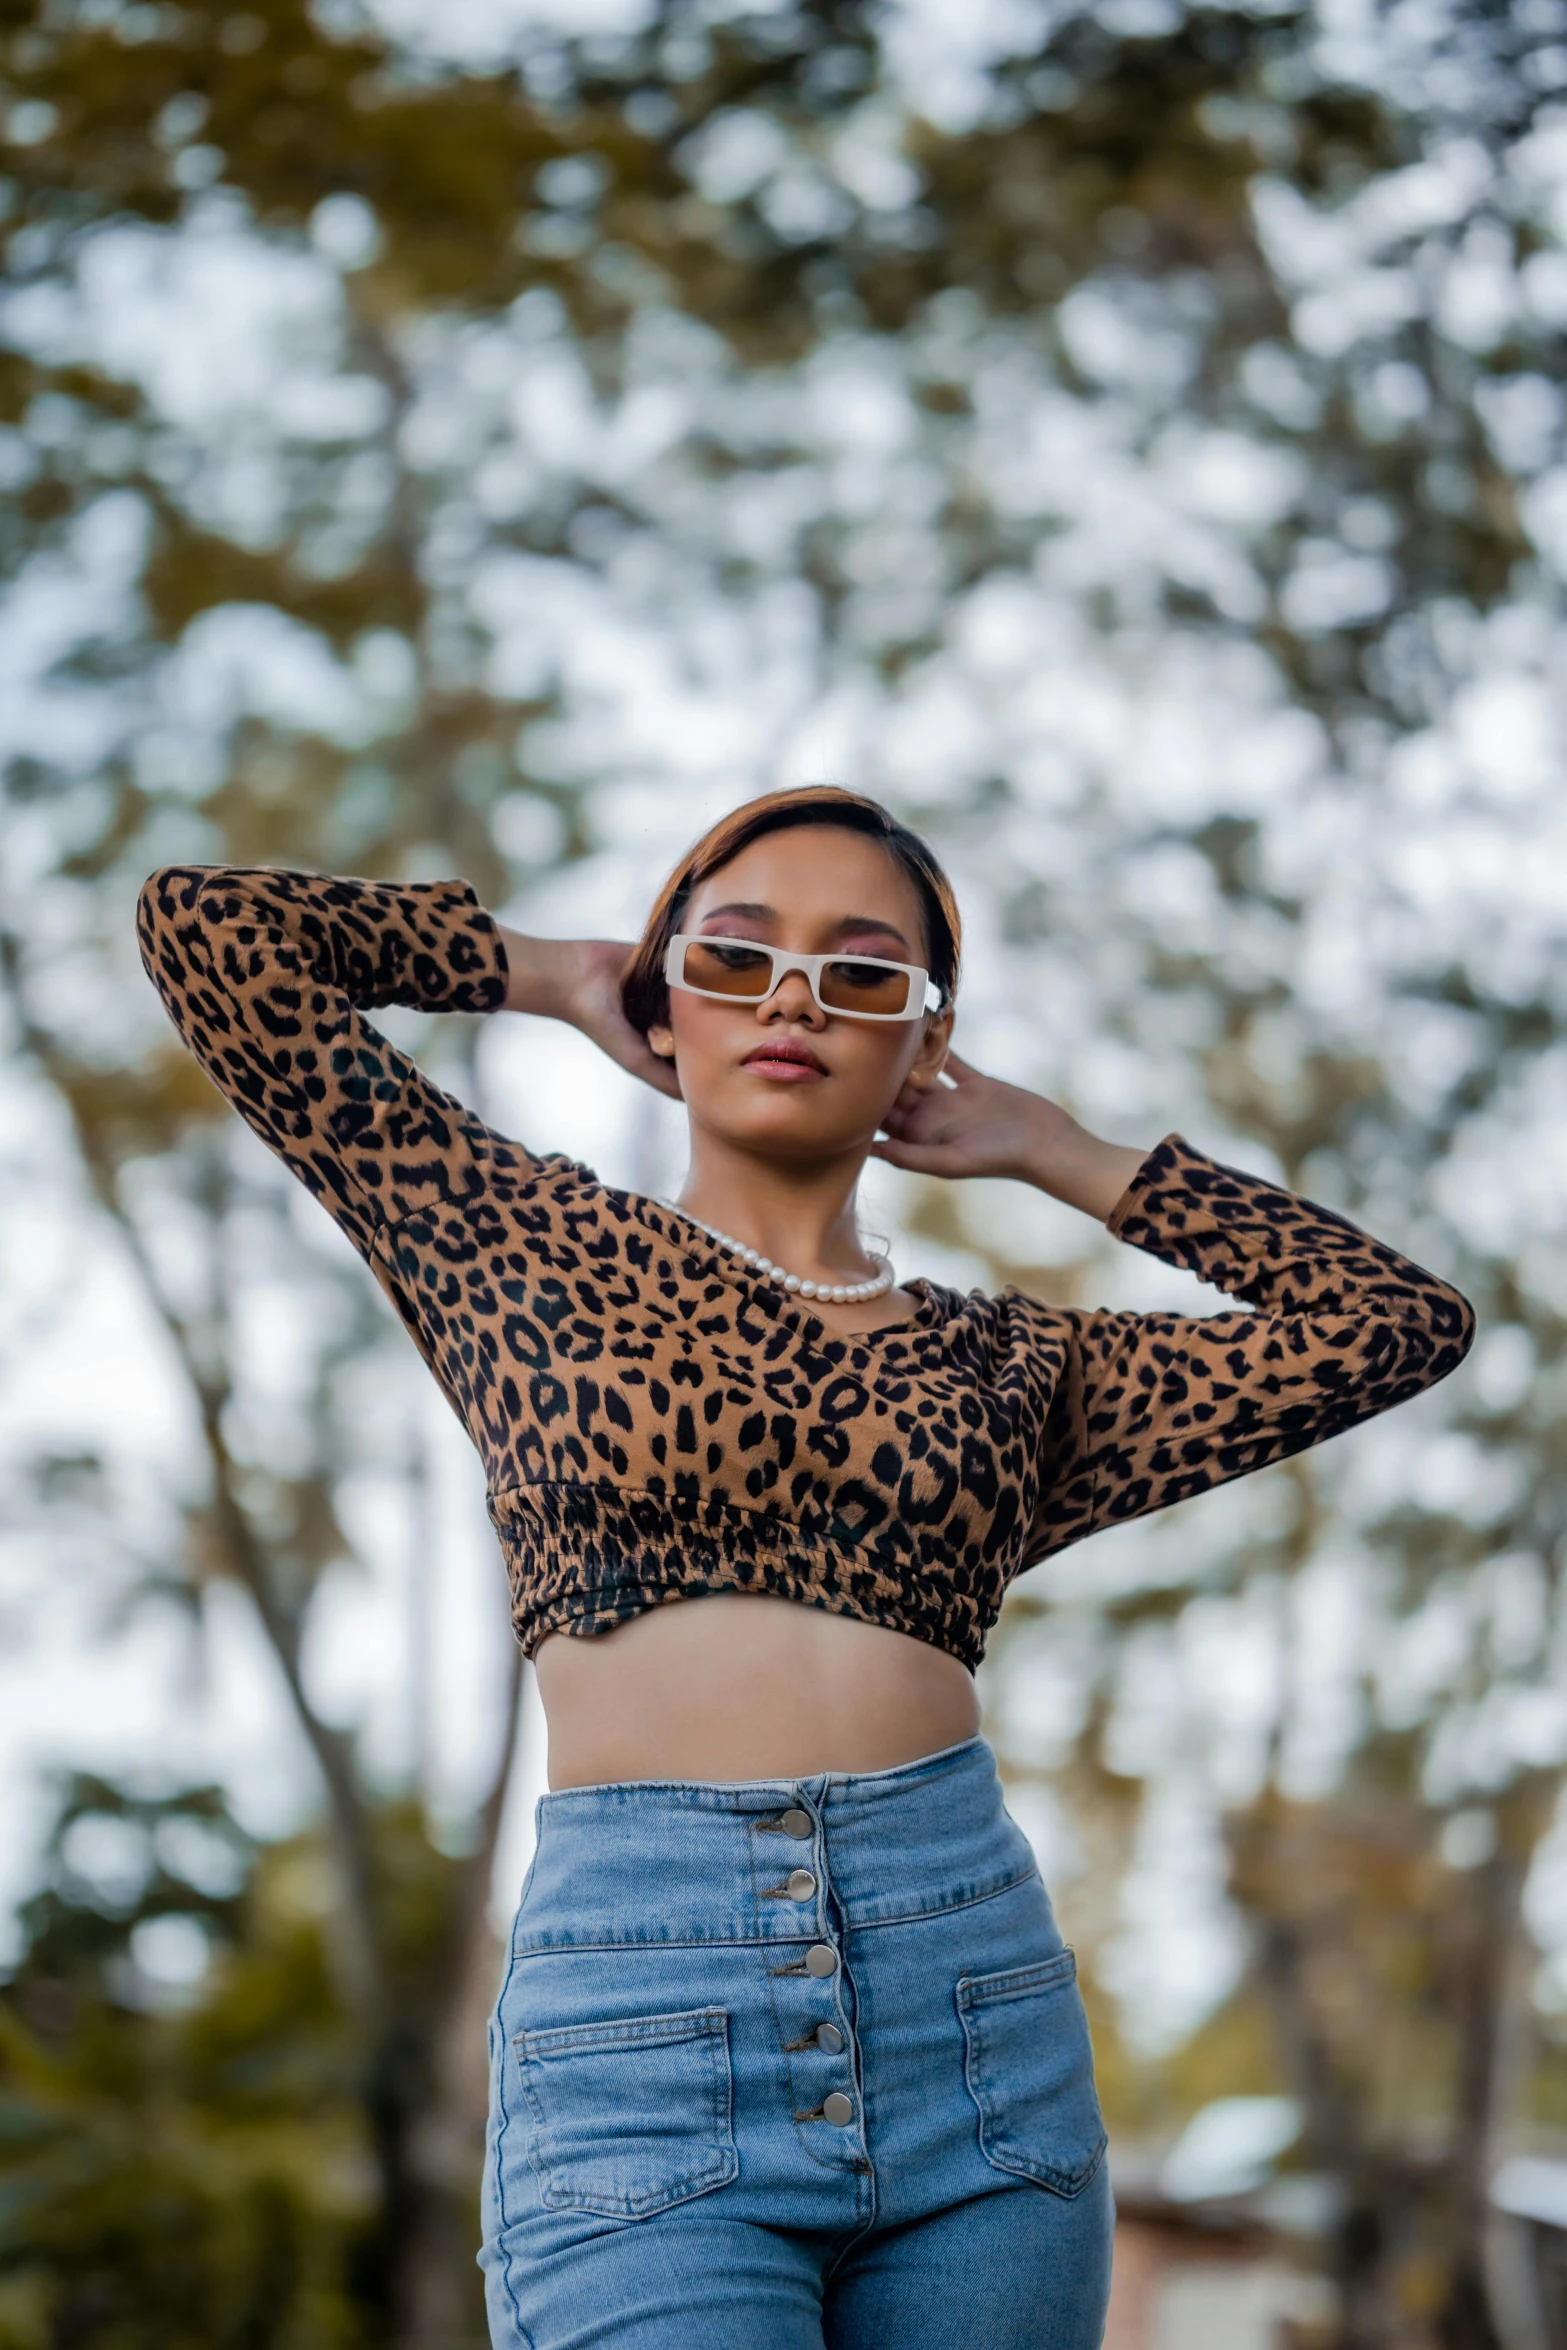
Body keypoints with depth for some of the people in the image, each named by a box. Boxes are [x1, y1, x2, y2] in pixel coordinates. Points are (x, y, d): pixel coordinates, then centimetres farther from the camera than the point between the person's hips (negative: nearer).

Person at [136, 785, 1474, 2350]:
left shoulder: (1010, 1370, 17)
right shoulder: (529, 1247, 12)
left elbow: (1403, 1321, 16)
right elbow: (209, 926, 10)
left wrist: (1052, 1151, 22)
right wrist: (549, 976, 21)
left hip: (977, 2026, 3)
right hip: (638, 2040, -3)